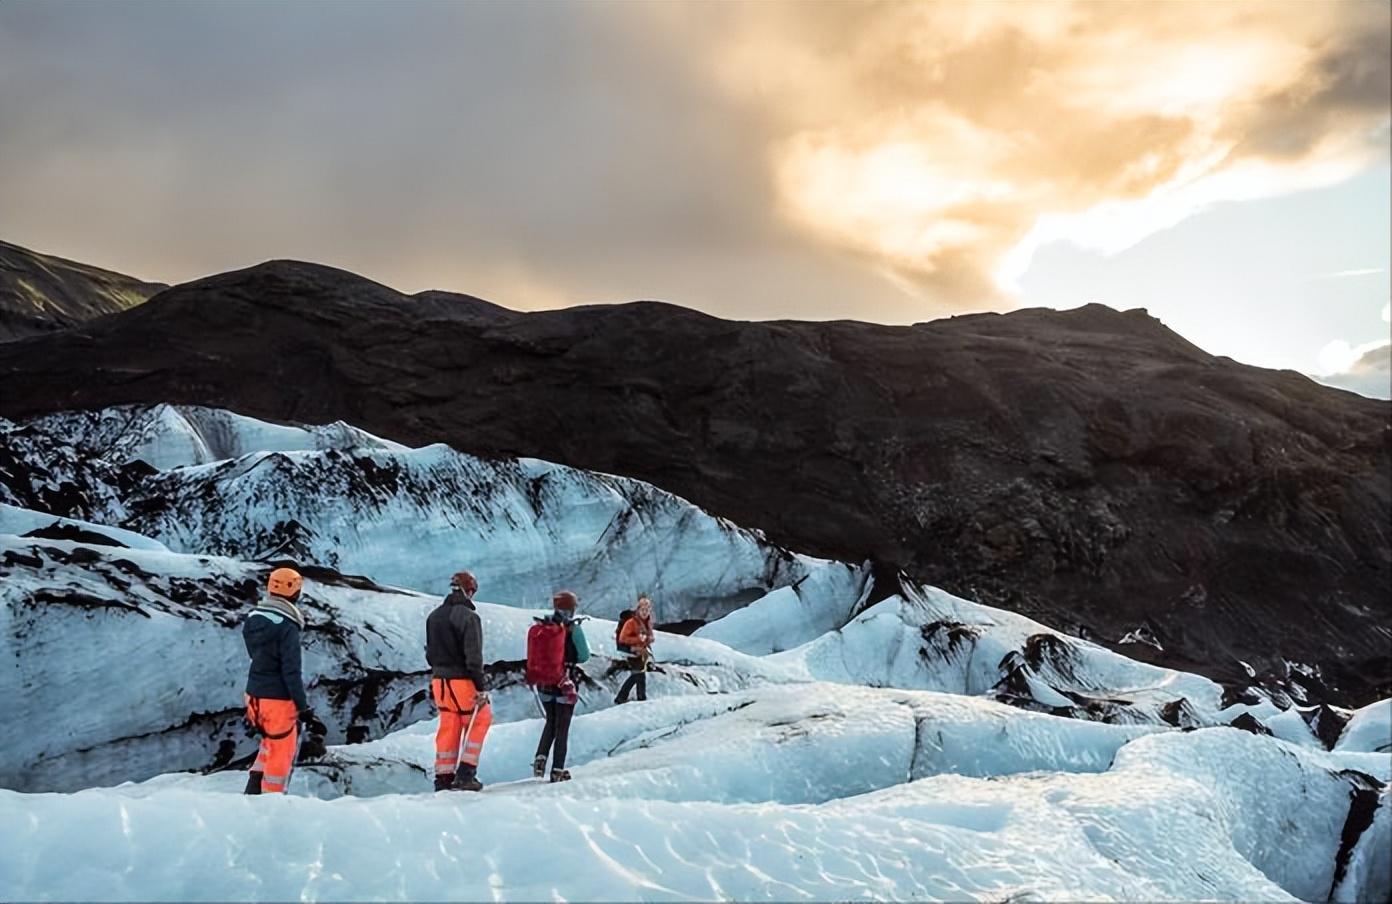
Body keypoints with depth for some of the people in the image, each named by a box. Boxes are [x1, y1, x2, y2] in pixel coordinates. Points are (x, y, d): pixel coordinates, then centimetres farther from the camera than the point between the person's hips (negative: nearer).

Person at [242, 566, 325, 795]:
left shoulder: (253, 619, 3)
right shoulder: (287, 627, -21)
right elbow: (291, 672, -21)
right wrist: (304, 708, -16)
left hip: (254, 694, 7)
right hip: (278, 699, -7)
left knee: (271, 743, 27)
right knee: (281, 753, 9)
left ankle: (254, 789, 23)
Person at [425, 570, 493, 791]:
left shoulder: (433, 616, 10)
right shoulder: (468, 617, -15)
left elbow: (430, 652, 16)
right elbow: (473, 656, -18)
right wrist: (482, 686, -15)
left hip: (439, 680, 7)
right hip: (462, 681, -7)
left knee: (448, 727, 13)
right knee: (479, 720, 8)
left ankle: (443, 778, 14)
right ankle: (465, 774, 5)